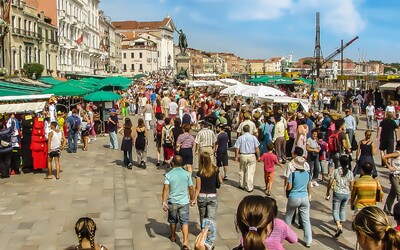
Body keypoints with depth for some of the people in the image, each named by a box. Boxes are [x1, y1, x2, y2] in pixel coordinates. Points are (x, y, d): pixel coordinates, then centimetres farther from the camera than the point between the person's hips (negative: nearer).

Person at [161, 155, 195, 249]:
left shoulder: (168, 175, -8)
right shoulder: (187, 174, -5)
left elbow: (165, 189, -16)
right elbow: (191, 188, 0)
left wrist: (164, 202, -15)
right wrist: (192, 199, 14)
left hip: (172, 202, 1)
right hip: (184, 202, 0)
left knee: (173, 221, 20)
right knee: (184, 222, 1)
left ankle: (173, 237, 40)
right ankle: (185, 242, -12)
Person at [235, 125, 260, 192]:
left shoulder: (240, 138, -2)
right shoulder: (253, 137, -5)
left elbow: (237, 148, -3)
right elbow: (257, 148, -5)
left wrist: (236, 156, 6)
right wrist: (258, 156, 5)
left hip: (243, 156, 2)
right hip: (252, 156, -1)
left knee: (242, 171, 17)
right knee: (250, 172, 3)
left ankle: (241, 185, 29)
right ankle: (249, 187, 6)